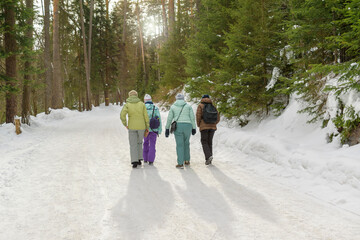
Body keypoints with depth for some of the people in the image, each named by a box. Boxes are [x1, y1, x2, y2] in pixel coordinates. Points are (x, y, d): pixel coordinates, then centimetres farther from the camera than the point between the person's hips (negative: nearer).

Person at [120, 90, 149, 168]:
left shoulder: (127, 104, -4)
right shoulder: (142, 104, -1)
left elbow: (122, 115, -18)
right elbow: (146, 116, -2)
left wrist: (125, 124, -5)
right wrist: (147, 127, 6)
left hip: (132, 127, -1)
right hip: (141, 126, 1)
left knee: (133, 144, 5)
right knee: (139, 142, 20)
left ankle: (134, 162, -4)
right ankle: (139, 159, 18)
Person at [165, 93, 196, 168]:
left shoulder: (173, 107, 7)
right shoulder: (188, 106, 8)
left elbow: (169, 118, 4)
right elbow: (192, 118, 3)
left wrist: (167, 129, 8)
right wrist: (194, 128, 8)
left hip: (177, 126, -1)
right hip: (187, 126, 1)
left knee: (179, 145, 0)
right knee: (186, 143, 19)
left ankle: (180, 163, -4)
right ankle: (187, 160, 27)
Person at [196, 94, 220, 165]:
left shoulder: (200, 105, 1)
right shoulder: (213, 107, 12)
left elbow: (198, 116, -8)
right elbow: (218, 118, 8)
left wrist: (198, 125, 7)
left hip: (204, 127, -4)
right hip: (212, 127, 4)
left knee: (204, 142, 3)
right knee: (209, 142, 13)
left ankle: (208, 156, -19)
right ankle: (208, 159, 12)